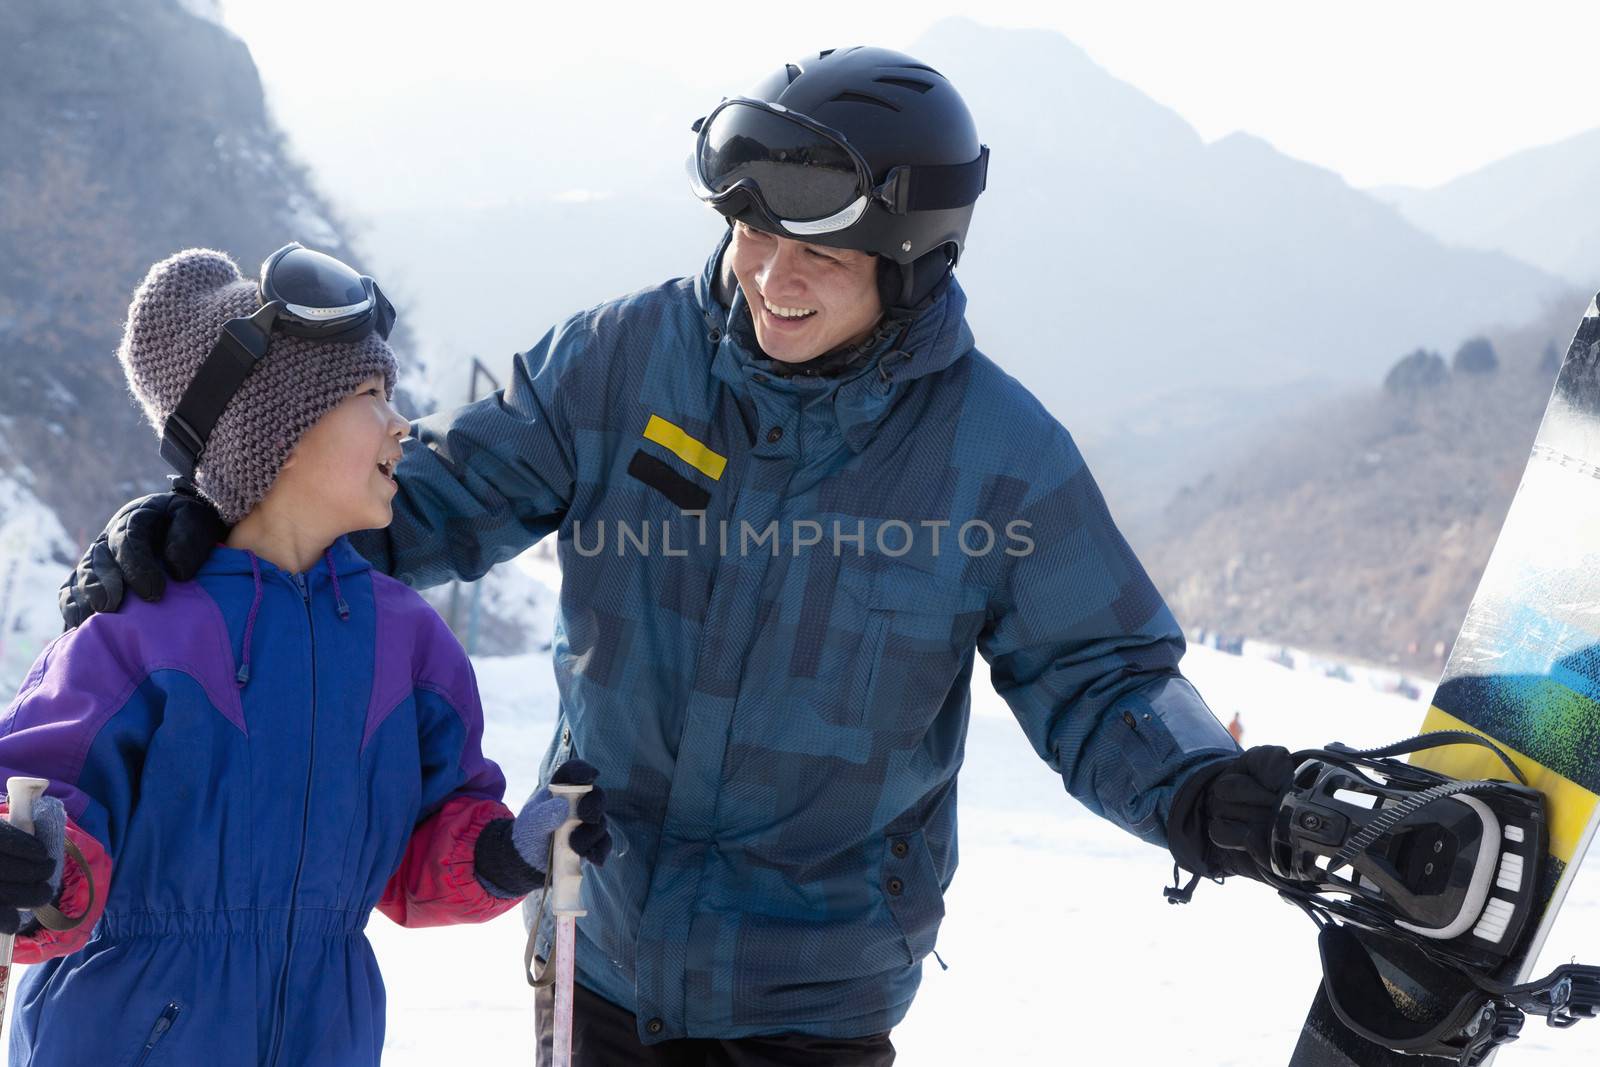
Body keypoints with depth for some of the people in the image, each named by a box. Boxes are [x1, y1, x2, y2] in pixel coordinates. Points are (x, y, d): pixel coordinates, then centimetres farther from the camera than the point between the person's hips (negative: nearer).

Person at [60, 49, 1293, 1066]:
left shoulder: (1003, 454, -12)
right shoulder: (622, 360, -8)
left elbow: (1093, 678, -5)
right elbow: (443, 491, -1)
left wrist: (1189, 789, -25)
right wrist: (215, 523, -14)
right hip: (596, 948, 2)